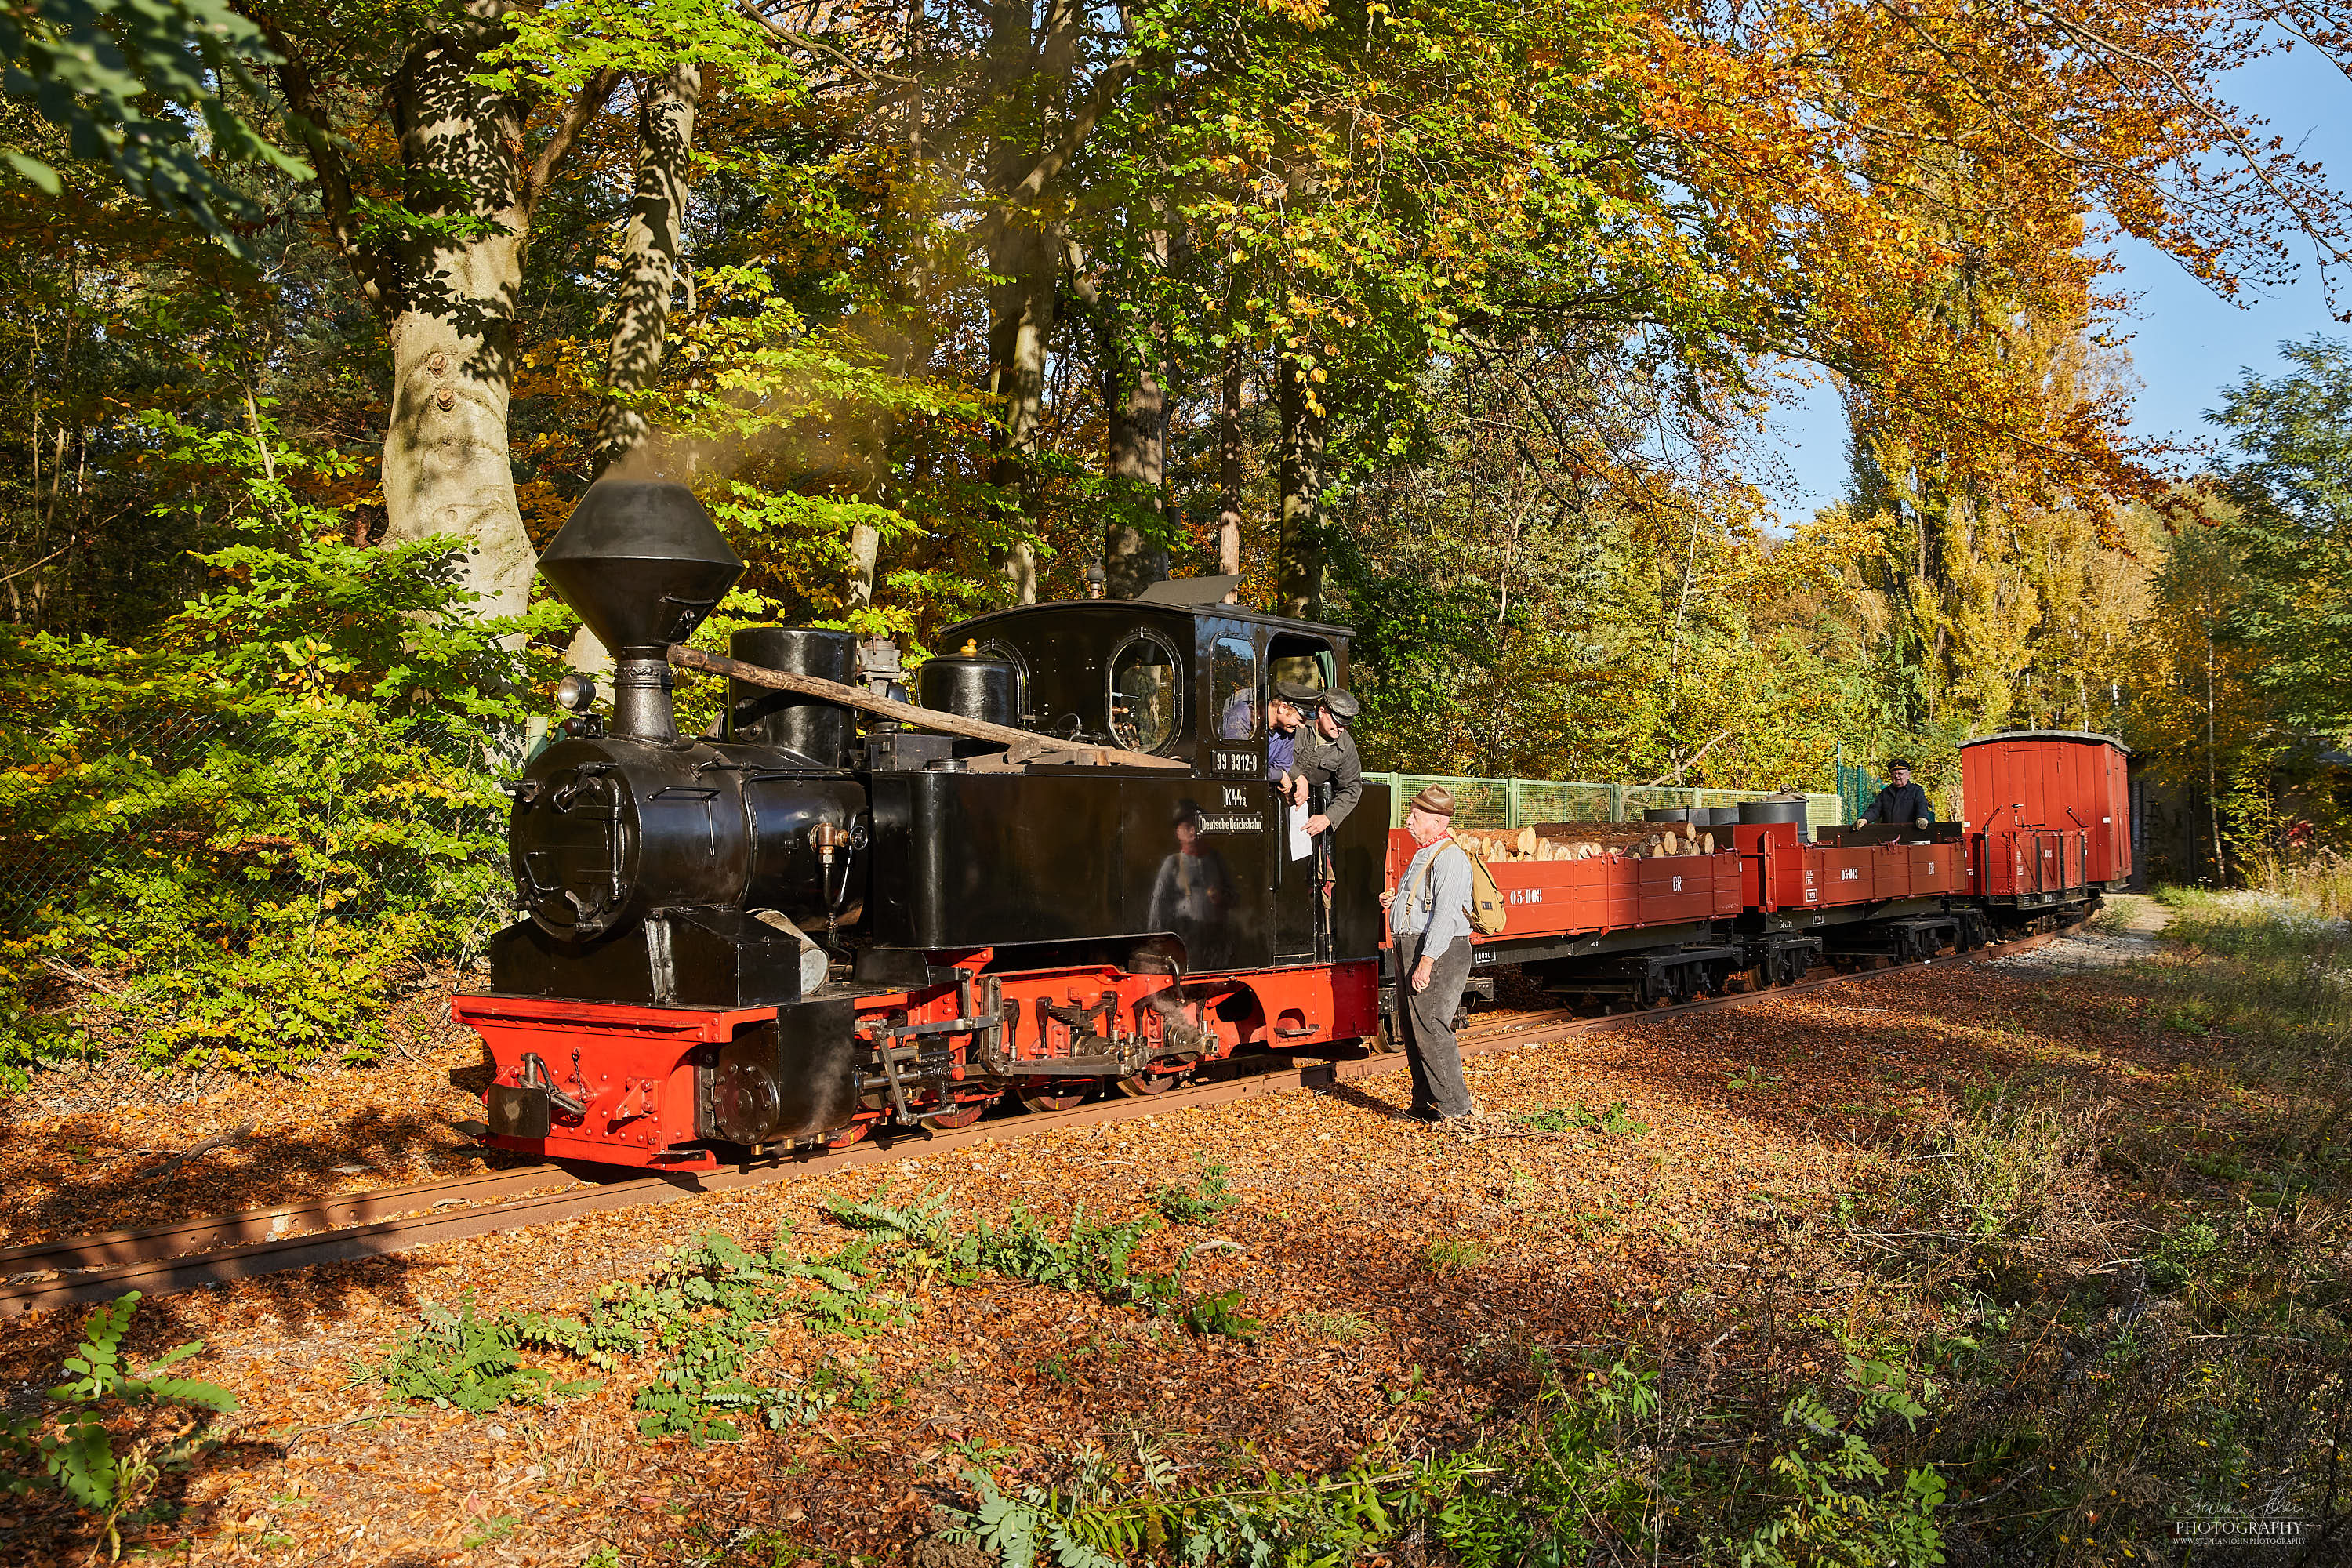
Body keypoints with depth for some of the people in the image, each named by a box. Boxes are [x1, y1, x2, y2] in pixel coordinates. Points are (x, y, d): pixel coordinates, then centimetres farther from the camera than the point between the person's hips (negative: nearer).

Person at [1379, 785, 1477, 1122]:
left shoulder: (1450, 858, -15)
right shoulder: (1424, 854, 18)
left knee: (1430, 1028, -10)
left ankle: (1455, 1105, -3)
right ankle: (1424, 1102, 20)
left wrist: (1426, 961, -26)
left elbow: (1445, 914, -22)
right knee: (1411, 1029, 12)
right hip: (1410, 947, 11)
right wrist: (1396, 900, 14)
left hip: (1438, 952, -11)